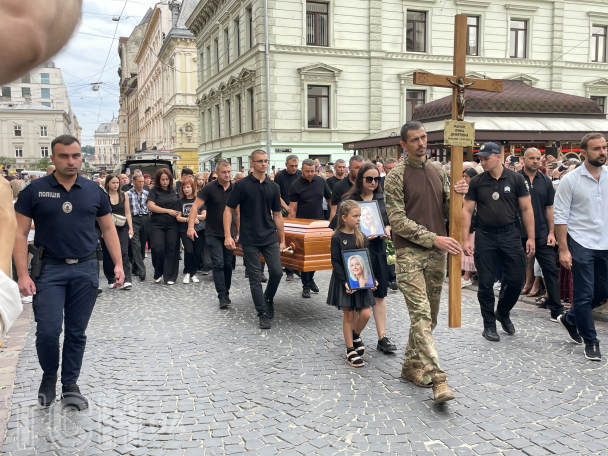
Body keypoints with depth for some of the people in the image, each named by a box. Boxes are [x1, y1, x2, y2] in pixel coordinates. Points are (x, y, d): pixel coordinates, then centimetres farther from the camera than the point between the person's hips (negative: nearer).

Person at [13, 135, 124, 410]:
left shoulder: (94, 191, 4)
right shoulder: (35, 190, -2)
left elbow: (108, 228, 10)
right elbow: (20, 233, -3)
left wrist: (118, 264, 1)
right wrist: (23, 275, -11)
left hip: (85, 270, 2)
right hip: (49, 269, -2)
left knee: (77, 332, 8)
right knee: (48, 331, -6)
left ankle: (70, 385, 24)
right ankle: (49, 376, 23)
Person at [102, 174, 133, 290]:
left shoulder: (124, 195, 9)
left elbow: (127, 213, 11)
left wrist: (130, 228, 3)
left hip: (122, 228, 1)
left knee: (123, 252, -11)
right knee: (108, 255, 5)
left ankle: (126, 280, -16)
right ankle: (111, 280, 17)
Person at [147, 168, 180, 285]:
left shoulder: (174, 191, 9)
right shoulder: (154, 191, 2)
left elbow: (180, 204, 21)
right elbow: (151, 206, -9)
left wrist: (179, 214, 3)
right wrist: (168, 211, -9)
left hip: (172, 225, 2)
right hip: (157, 225, -2)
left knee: (171, 250, -1)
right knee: (158, 249, -9)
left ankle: (170, 276, 7)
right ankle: (158, 273, 13)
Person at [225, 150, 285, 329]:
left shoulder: (273, 187, 7)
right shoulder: (242, 185, -3)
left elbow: (277, 214, 12)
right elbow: (229, 210, -2)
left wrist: (282, 239, 11)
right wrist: (228, 236, -11)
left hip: (270, 237, 3)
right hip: (249, 239, -3)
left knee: (276, 272, -4)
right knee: (255, 278, 1)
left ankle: (268, 298, 25)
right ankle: (263, 314, 13)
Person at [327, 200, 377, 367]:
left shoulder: (361, 236, 6)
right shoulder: (337, 237, -8)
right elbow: (335, 262, -10)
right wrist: (345, 282, -18)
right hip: (344, 281, -4)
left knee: (365, 314, -1)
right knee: (348, 315, 2)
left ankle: (355, 335, 30)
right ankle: (350, 351, 13)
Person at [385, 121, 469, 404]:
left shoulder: (438, 171, 12)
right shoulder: (397, 176, -5)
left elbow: (447, 211, 14)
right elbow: (397, 220, -11)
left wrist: (457, 195, -8)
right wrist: (434, 239, -17)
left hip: (437, 253, 6)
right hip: (409, 253, -6)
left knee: (429, 315, 11)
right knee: (421, 315, -13)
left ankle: (412, 366, 26)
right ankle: (438, 380, -16)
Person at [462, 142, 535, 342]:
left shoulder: (516, 179, -1)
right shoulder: (476, 182, 0)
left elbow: (526, 208, 1)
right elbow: (467, 211, 1)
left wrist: (531, 237, -4)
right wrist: (465, 240, -5)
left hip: (509, 235, 0)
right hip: (485, 236, 0)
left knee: (516, 279, 1)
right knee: (486, 283, 3)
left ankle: (503, 312, 29)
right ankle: (489, 324, 18)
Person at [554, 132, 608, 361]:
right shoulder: (570, 180, -8)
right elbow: (560, 217, -8)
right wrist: (563, 249, -11)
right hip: (581, 244, -4)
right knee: (585, 295, 1)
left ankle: (570, 319, 35)